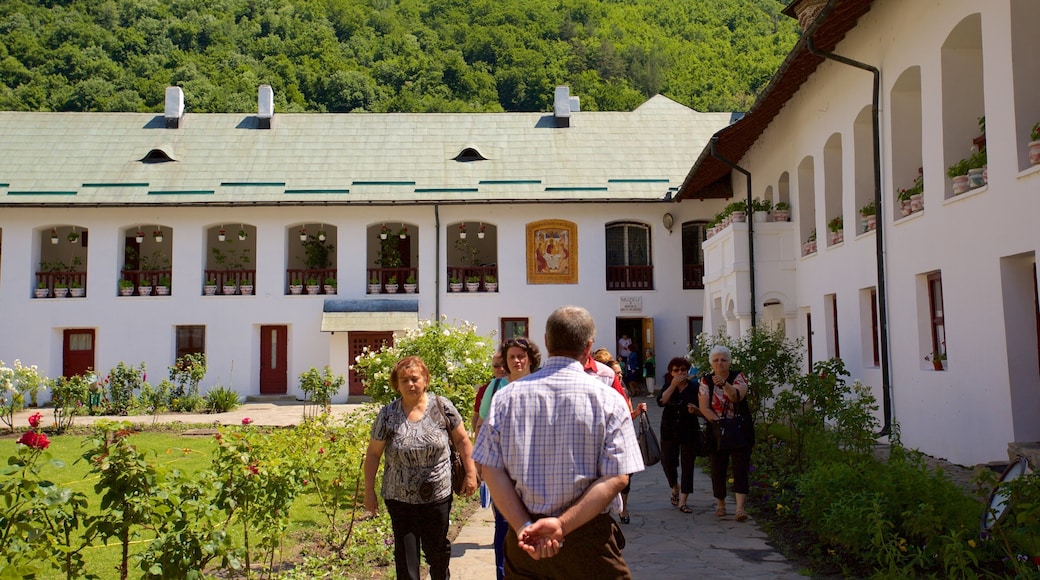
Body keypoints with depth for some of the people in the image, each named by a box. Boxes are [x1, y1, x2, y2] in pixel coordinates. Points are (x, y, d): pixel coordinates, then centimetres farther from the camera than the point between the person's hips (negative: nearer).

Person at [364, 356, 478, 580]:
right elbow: (373, 454, 0)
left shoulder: (441, 406, -7)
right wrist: (369, 491, 0)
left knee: (437, 549, 15)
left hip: (438, 495, 1)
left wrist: (470, 473, 0)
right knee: (405, 553, 5)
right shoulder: (387, 415, -7)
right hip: (400, 498, 0)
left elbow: (462, 439, 3)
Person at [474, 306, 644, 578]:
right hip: (590, 540, -2)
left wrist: (524, 526, -12)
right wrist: (562, 525, -18)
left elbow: (491, 470, -6)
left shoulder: (507, 396, -2)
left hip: (524, 540, 2)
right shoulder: (608, 400, -8)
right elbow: (616, 477, -15)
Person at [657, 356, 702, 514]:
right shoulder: (668, 387, 3)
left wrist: (695, 410, -20)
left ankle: (682, 502, 5)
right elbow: (661, 401, -17)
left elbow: (703, 412, 2)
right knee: (668, 462, 2)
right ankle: (675, 489, 33)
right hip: (669, 431, 2)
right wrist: (673, 385, -20)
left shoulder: (694, 389, -2)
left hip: (689, 432, -1)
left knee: (687, 466, -1)